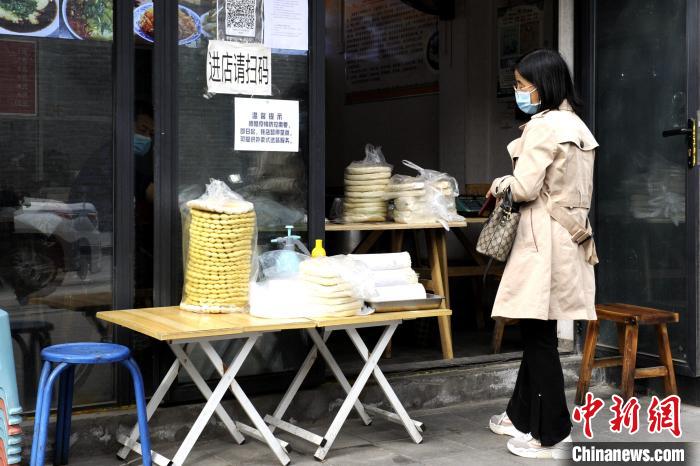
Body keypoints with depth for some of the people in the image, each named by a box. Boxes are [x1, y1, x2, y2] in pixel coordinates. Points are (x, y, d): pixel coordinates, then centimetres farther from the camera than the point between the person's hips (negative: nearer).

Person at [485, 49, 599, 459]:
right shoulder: (575, 124, 14)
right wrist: (513, 183, 11)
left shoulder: (544, 126, -15)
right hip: (568, 235, 9)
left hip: (545, 240, -9)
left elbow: (525, 188, -17)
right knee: (537, 331, 16)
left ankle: (553, 434, 7)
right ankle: (523, 415, 28)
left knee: (540, 336, -1)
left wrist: (502, 184, 2)